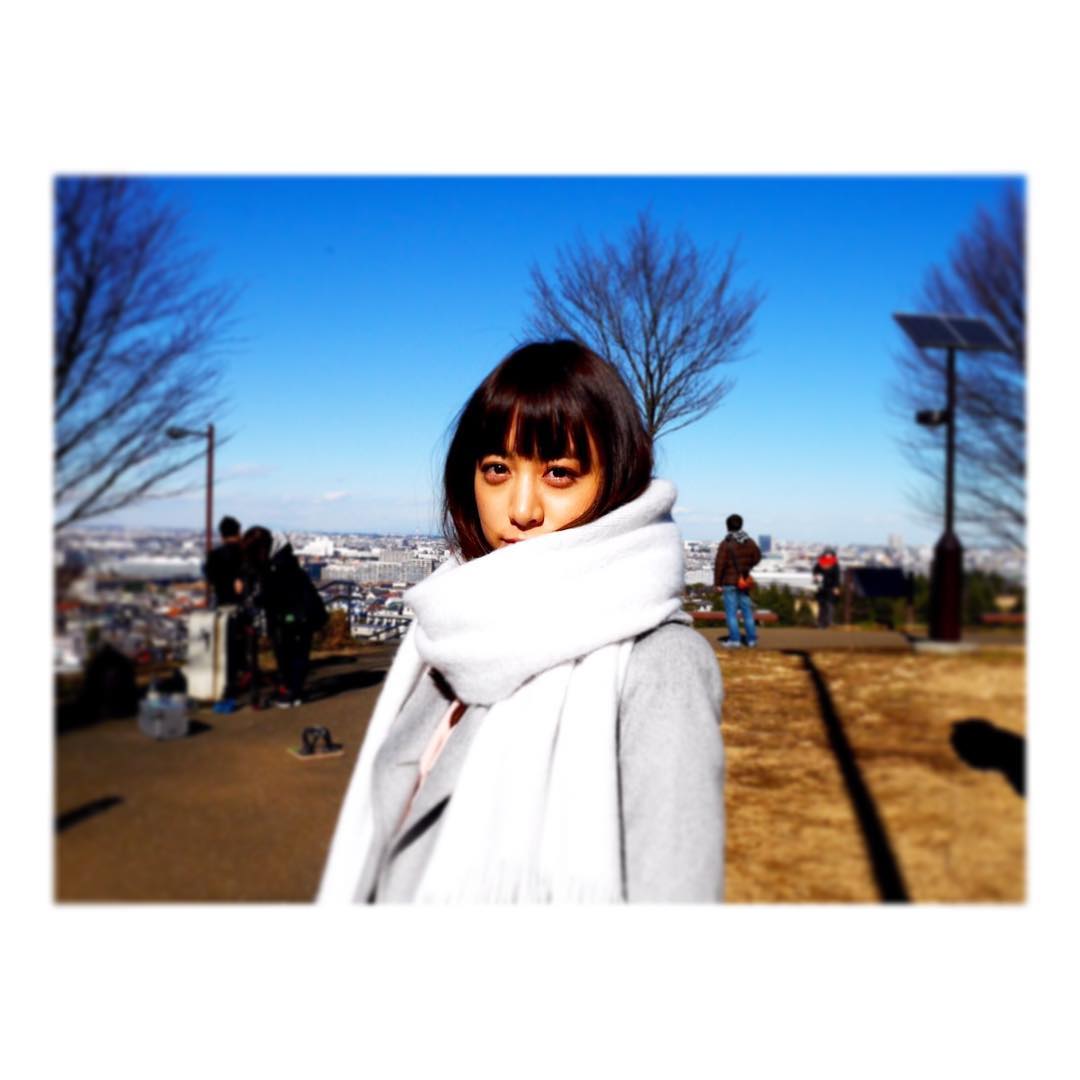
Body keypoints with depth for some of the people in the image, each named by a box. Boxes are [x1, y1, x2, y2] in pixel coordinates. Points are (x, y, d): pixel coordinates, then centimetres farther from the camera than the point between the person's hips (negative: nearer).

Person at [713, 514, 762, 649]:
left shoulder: (725, 544, -13)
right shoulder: (749, 542, 3)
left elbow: (720, 564, -14)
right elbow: (757, 557, 14)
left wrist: (717, 582, -7)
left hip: (729, 582, -5)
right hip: (743, 581, 5)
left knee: (731, 611, -1)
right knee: (747, 610, 11)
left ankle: (734, 639, -3)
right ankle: (752, 639, 13)